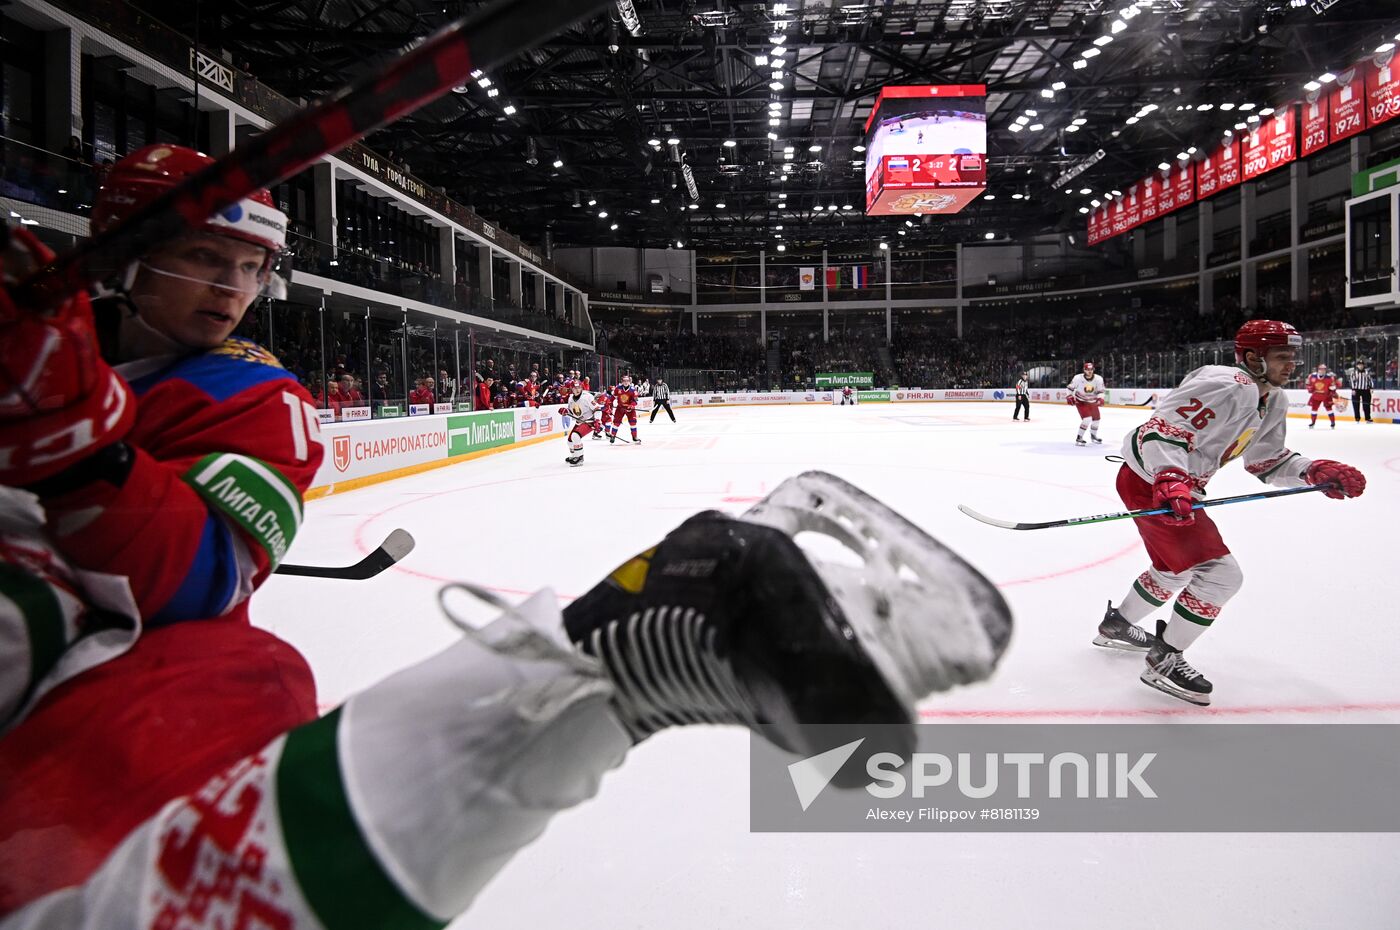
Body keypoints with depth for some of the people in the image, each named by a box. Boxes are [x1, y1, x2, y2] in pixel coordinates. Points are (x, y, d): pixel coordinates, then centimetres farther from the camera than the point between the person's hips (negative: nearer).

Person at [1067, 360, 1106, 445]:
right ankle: (1078, 438, -14)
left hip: (1092, 401, 5)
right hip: (1081, 401, -5)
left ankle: (1093, 435, 45)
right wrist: (1069, 397, -16)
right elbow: (1071, 387, -6)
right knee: (1087, 419, -22)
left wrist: (1101, 398, -27)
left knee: (1096, 419, 18)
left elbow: (1101, 391, -9)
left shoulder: (1098, 379, -16)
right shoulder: (1078, 378, -22)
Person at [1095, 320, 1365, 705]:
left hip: (1177, 486, 11)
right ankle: (1164, 660, 1)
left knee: (1176, 567, 28)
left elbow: (1268, 462, 14)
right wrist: (1170, 482, -42)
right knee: (1220, 574, -11)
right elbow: (1160, 429, -30)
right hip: (1150, 483, -11)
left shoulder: (1273, 403, 9)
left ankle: (1116, 624, 46)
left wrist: (1316, 471, -2)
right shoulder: (1229, 387, -23)